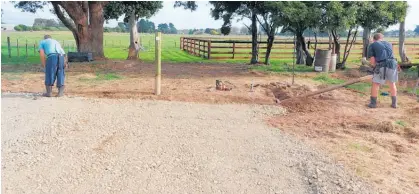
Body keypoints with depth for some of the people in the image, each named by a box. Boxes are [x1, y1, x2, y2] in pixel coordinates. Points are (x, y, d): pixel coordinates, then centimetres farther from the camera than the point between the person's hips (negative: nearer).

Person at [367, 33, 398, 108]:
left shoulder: (372, 45, 12)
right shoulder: (389, 44, 25)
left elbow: (372, 60, 4)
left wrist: (375, 67, 22)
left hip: (382, 66, -4)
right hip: (392, 64, 4)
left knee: (375, 84, 12)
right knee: (392, 83, 22)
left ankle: (373, 103, 14)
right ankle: (394, 103, 25)